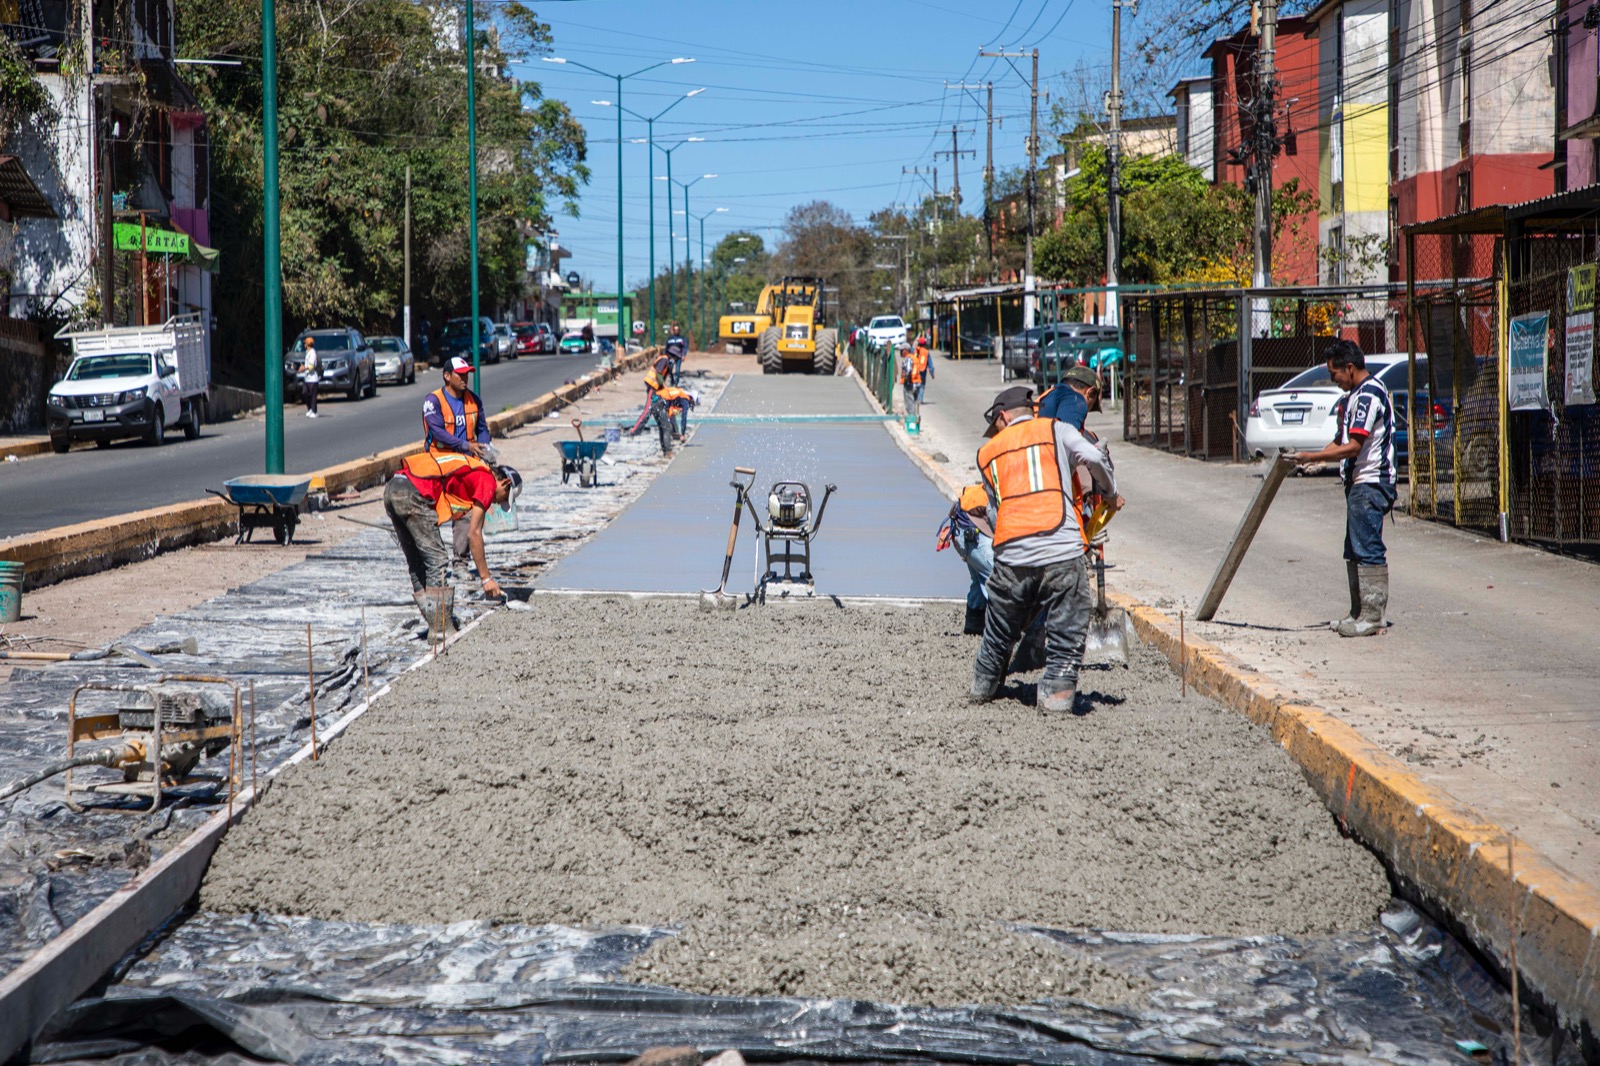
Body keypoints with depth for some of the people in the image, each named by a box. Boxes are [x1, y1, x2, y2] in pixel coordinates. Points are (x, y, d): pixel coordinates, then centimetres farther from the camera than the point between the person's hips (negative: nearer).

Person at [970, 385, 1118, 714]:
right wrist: (1109, 493, 10)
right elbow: (1092, 459, -5)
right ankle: (1057, 690, -1)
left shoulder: (988, 452, 21)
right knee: (1066, 632, 6)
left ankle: (983, 685, 36)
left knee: (999, 631, 21)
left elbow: (994, 511, 19)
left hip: (1010, 557, 3)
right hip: (1062, 551, -3)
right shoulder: (1056, 430, 12)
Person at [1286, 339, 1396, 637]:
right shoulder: (1352, 397, 18)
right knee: (1354, 552, 12)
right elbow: (1341, 442, 22)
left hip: (1371, 482, -11)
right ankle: (1360, 613, 17)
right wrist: (1311, 459, 9)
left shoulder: (1370, 394, -15)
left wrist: (1311, 457, -17)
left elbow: (1353, 446, -21)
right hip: (1358, 482, 11)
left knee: (1368, 550, -9)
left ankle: (1373, 616, -8)